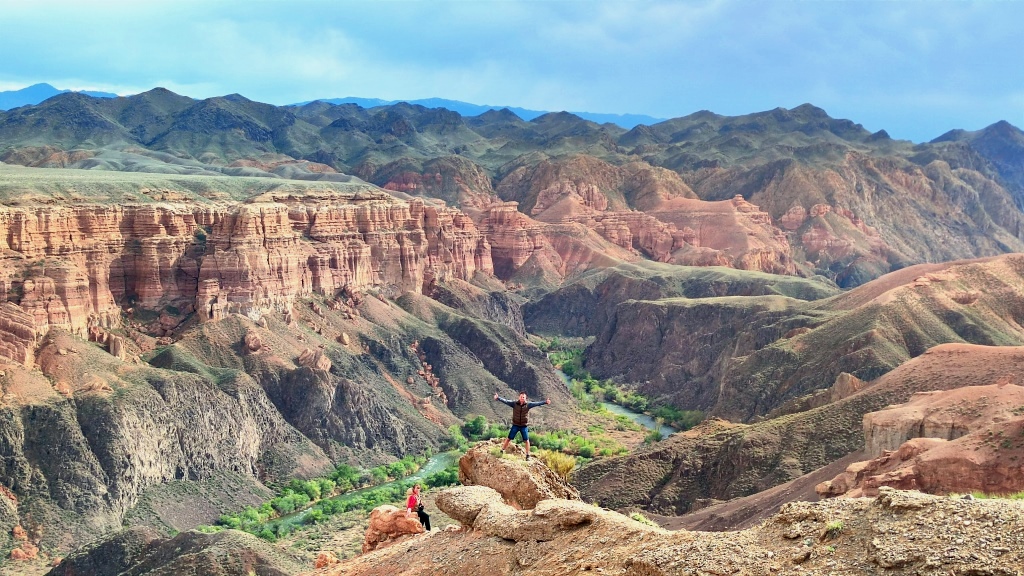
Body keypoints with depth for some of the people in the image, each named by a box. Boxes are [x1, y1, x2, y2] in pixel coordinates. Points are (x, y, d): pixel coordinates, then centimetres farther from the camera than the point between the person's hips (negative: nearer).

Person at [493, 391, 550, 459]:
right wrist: (498, 398, -28)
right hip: (515, 425, 0)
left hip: (524, 426, 0)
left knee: (526, 441, 4)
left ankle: (528, 455, 15)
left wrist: (545, 402, -26)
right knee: (508, 439, 5)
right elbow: (505, 401, -15)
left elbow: (537, 404, -14)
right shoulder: (514, 403, -8)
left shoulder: (528, 405, -7)